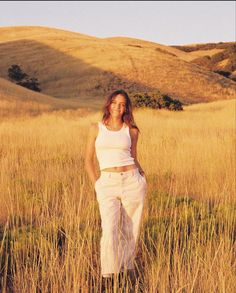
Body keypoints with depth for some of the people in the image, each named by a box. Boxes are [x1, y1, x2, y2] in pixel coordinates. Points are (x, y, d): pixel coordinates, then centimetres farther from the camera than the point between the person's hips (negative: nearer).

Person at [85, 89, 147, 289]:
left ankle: (128, 266, 23)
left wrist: (142, 173, -1)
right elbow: (89, 160, 12)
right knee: (109, 231, -13)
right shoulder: (96, 128, 8)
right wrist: (95, 185, 4)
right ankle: (108, 275, -3)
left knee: (130, 229, 6)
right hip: (108, 183, -1)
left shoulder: (131, 131, 9)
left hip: (132, 182, 1)